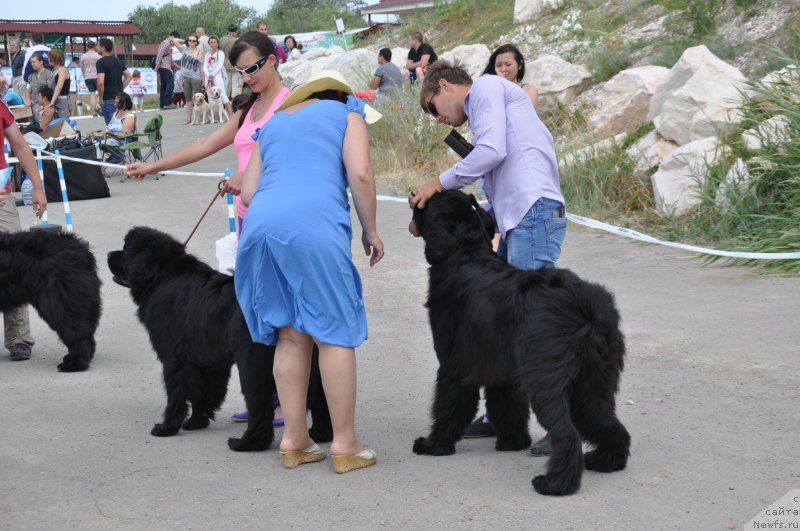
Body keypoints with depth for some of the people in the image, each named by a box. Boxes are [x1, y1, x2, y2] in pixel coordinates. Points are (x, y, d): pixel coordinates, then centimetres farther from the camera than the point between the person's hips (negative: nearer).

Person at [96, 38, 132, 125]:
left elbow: (100, 82, -23)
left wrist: (100, 98, -12)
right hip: (120, 97, 7)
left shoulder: (101, 62, -13)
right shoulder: (118, 60, 11)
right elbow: (128, 76, 16)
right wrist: (120, 89, 15)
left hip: (108, 99, -7)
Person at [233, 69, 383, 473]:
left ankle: (294, 440, 14)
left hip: (260, 224, 5)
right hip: (315, 226, -5)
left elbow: (248, 192, 21)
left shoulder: (274, 124, 31)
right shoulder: (347, 113, 17)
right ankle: (345, 445, 3)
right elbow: (360, 174, 0)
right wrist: (370, 230, 10)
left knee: (291, 335, 12)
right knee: (335, 334, 0)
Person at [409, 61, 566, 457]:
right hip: (515, 220, 10)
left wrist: (440, 182, -2)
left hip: (534, 211, -10)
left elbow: (492, 151, -13)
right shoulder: (483, 109, 30)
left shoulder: (486, 86, 5)